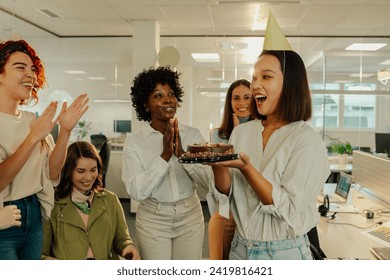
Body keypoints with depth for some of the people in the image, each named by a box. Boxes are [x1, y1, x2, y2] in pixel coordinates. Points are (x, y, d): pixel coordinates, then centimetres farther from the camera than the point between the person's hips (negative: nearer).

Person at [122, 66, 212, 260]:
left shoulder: (193, 135, -1)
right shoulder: (134, 141, -7)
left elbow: (208, 181, -6)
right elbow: (136, 190, -16)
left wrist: (182, 153, -19)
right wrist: (165, 155, -21)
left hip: (190, 217, 2)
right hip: (153, 220, -2)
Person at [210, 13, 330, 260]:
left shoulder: (307, 141, -16)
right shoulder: (241, 132, 0)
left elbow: (288, 208, -20)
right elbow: (227, 189, 2)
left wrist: (246, 168, -29)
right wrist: (216, 163, -18)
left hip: (285, 252, -5)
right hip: (240, 248, 5)